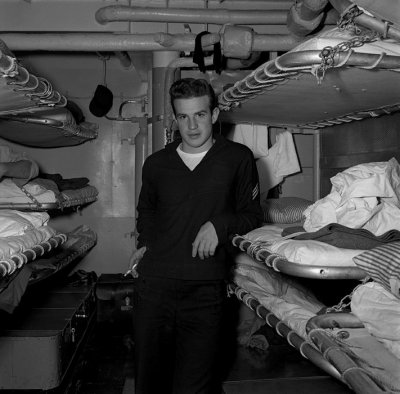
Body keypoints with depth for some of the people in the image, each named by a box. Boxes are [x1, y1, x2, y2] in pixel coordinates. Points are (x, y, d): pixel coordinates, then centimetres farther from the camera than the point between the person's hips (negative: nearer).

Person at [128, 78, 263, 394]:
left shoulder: (238, 158, 3)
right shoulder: (156, 164, 11)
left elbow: (252, 215, 7)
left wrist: (219, 224, -10)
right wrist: (145, 244, 13)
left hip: (204, 291, -3)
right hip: (153, 285, 3)